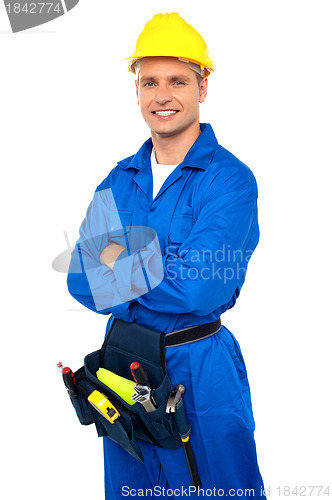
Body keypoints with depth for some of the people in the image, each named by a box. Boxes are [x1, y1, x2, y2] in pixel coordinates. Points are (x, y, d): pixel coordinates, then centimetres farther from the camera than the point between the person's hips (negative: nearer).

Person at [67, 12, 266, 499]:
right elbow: (80, 281, -4)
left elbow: (197, 289, -25)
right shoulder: (119, 181, 4)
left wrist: (118, 267, -12)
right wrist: (151, 267, -21)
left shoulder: (230, 180, -13)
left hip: (201, 373, -5)